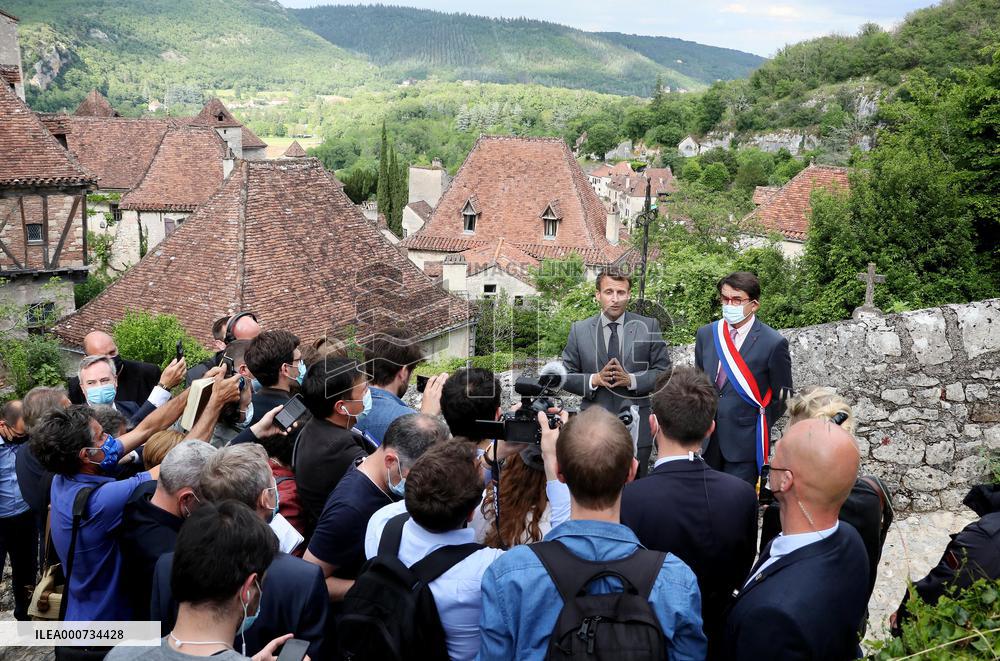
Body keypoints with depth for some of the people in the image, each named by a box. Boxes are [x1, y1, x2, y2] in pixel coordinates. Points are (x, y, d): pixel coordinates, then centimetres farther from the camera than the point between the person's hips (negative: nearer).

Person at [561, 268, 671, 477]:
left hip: (636, 428, 0)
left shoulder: (648, 327, 2)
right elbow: (565, 375, 5)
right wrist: (594, 380, -13)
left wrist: (631, 380, -13)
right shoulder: (579, 330, 4)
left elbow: (664, 371, 2)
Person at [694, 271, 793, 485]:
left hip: (744, 442, -4)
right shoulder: (705, 335, 7)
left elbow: (782, 398, -1)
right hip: (706, 440, 4)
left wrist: (759, 425, 2)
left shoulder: (774, 343, -8)